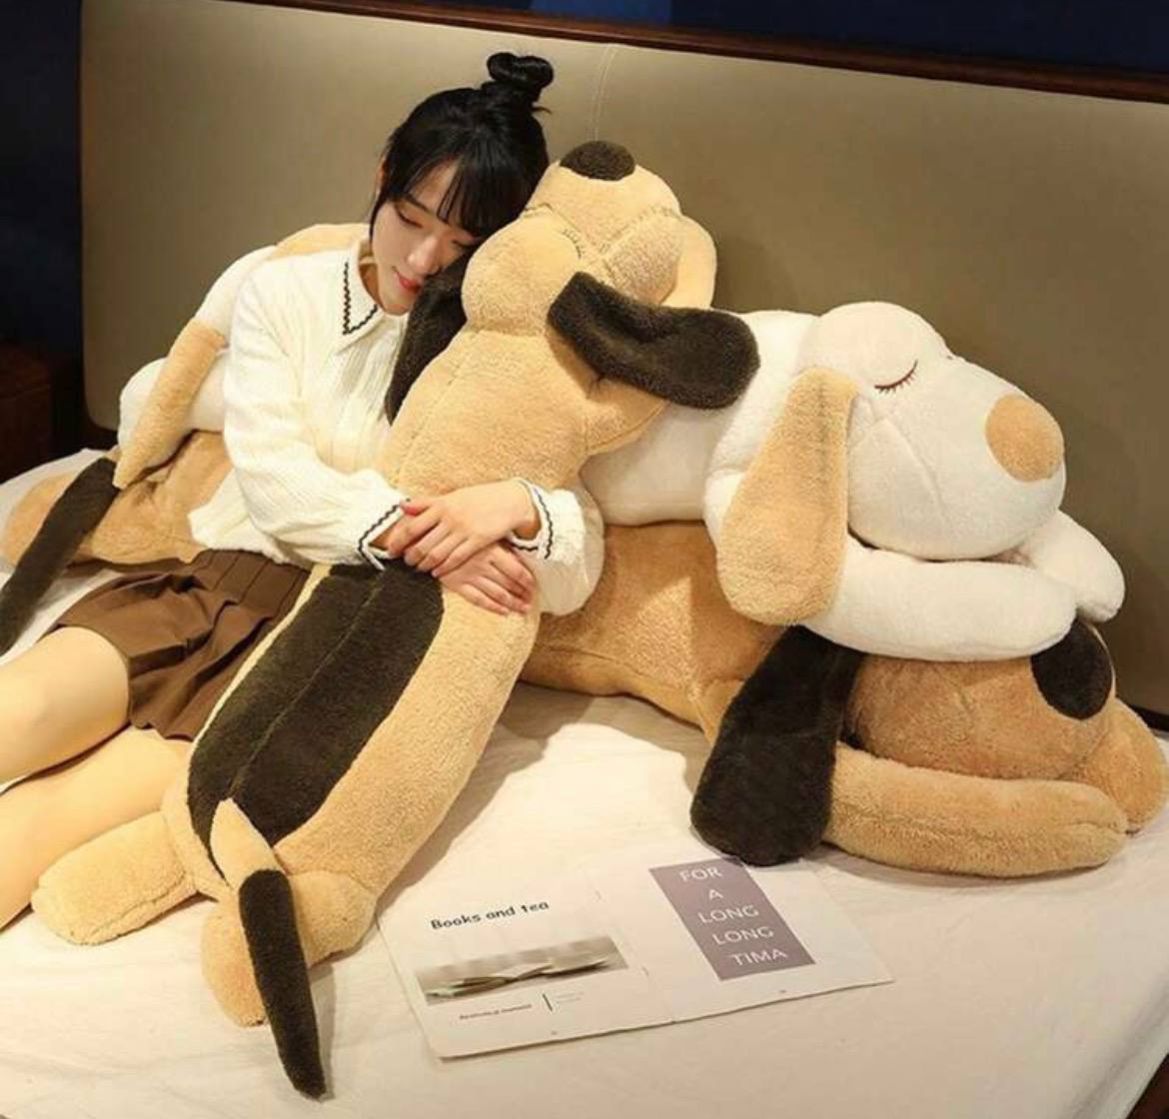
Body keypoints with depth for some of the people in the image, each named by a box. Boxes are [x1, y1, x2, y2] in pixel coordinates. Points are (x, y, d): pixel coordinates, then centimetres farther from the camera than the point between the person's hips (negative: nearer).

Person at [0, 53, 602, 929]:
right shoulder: (287, 292, 6)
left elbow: (576, 573, -3)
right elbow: (274, 477, -6)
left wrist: (516, 508, -26)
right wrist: (419, 538, -22)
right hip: (225, 575, 3)